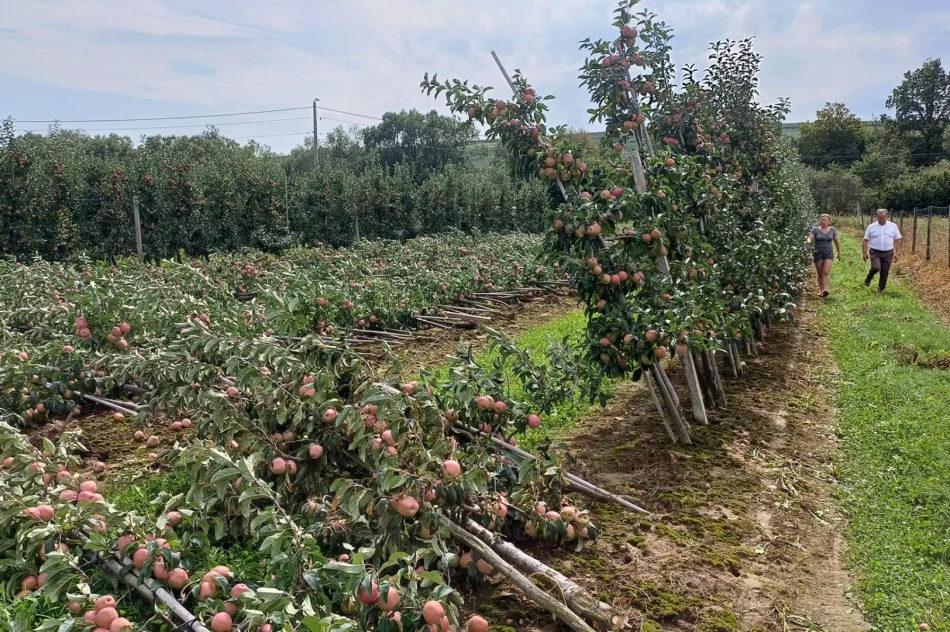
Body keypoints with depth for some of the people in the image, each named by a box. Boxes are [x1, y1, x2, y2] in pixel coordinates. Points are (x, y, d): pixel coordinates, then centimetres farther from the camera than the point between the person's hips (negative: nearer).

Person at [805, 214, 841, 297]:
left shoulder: (832, 230, 5)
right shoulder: (815, 229, 0)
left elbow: (836, 242, 15)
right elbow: (810, 238, -13)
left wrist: (839, 253, 18)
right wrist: (808, 241, -37)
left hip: (828, 253, 0)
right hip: (818, 253, 0)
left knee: (826, 272, -16)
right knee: (820, 274, 3)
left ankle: (825, 290, -27)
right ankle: (821, 290, 13)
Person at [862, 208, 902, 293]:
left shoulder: (893, 226, 2)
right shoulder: (871, 227, 0)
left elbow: (898, 240, 6)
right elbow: (866, 240, 3)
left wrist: (897, 253, 1)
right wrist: (865, 253, -3)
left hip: (888, 253, 1)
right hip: (875, 252, -1)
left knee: (885, 272, 4)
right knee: (876, 268, -21)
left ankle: (881, 288, 19)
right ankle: (868, 279, 9)